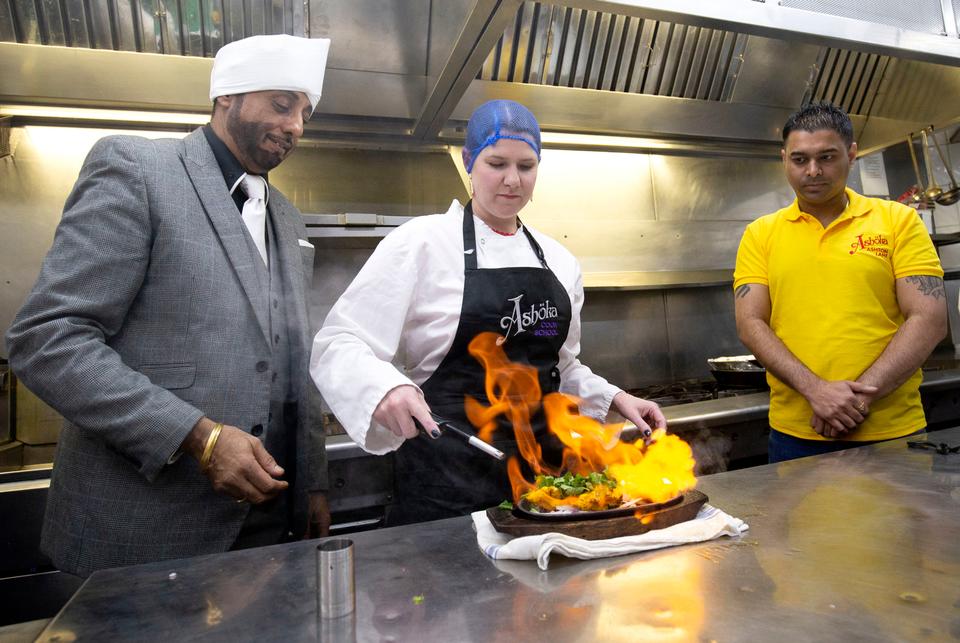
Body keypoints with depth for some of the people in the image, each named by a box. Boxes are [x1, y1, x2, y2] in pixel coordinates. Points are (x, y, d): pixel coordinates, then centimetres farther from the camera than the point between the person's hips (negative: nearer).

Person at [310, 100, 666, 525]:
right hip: (449, 477, -5)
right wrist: (385, 388, -32)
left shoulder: (558, 260, 8)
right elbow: (338, 345, -13)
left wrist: (614, 399, 5)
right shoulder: (422, 241, -9)